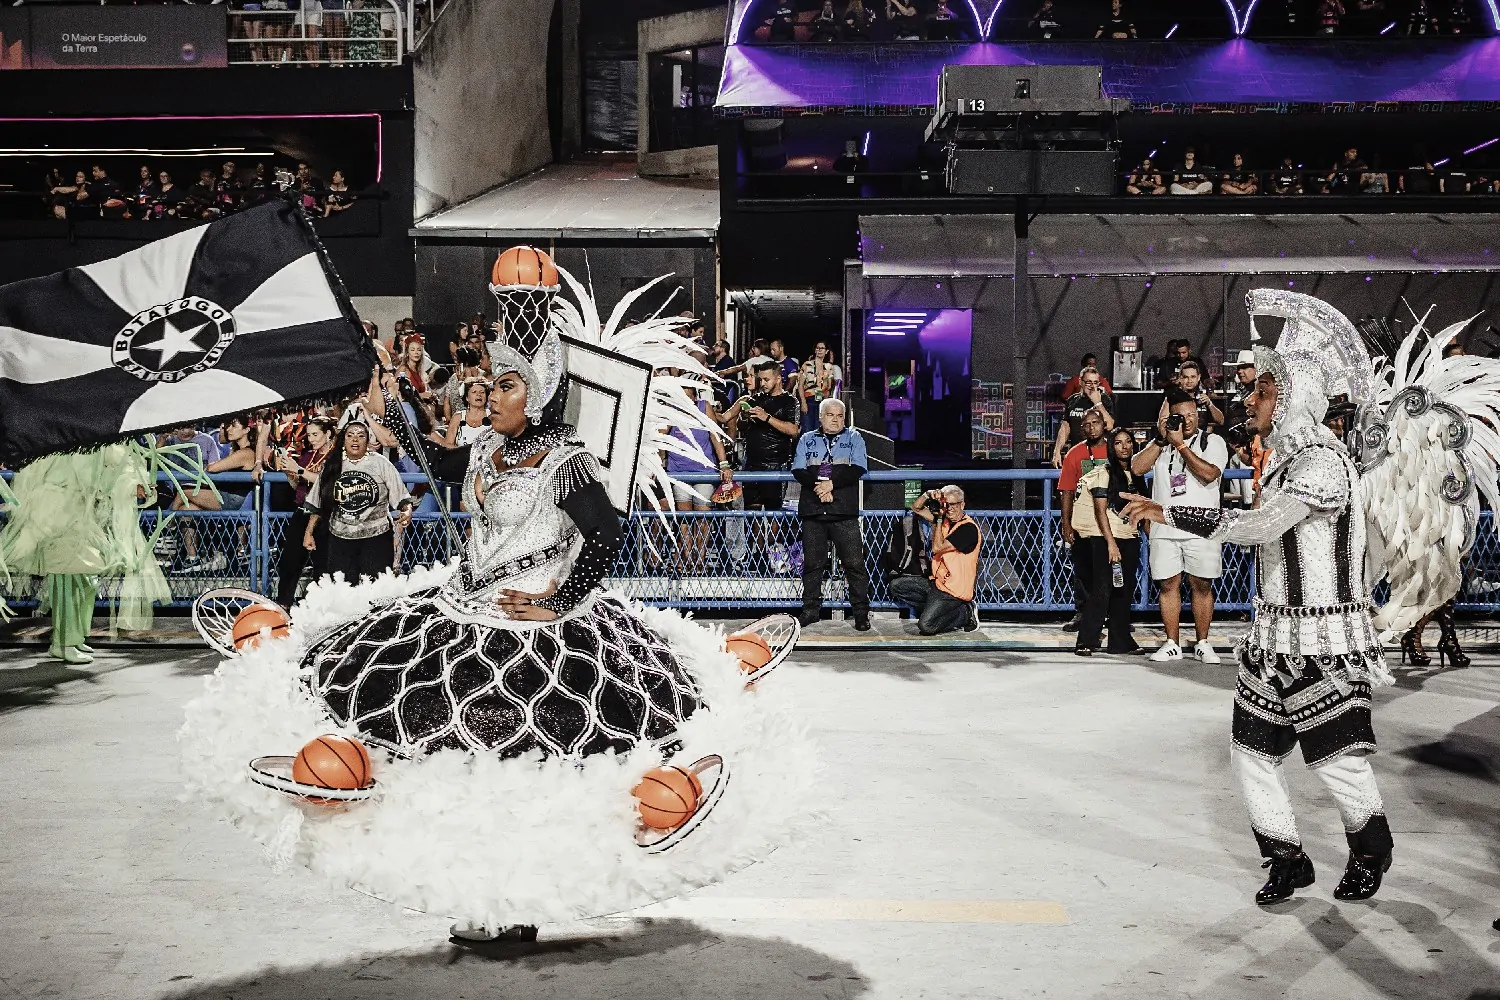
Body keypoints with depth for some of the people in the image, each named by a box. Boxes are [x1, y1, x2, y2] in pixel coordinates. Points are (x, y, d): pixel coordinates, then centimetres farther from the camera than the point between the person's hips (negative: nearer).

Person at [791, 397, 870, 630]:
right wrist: (818, 488, -12)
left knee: (854, 563, -5)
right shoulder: (807, 439, 15)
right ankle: (811, 609, 16)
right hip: (812, 511, 2)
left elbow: (859, 469, -4)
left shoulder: (853, 438, 11)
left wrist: (832, 484, -14)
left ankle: (861, 612, 1)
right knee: (812, 563, 6)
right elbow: (798, 470, 3)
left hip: (845, 513, -2)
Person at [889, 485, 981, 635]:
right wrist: (928, 495, -4)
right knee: (896, 585, 6)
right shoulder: (945, 520, 9)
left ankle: (966, 614, -1)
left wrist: (939, 519, -14)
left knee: (926, 626, -22)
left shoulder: (969, 528, -17)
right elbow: (916, 508, 17)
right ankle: (933, 607, 3)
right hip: (937, 581, 9)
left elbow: (937, 547, -22)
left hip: (953, 590, -9)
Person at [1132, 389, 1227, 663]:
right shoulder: (1161, 443, 14)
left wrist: (1181, 445, -11)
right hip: (1164, 526, 3)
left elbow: (1209, 474, -13)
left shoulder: (1212, 441, 4)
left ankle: (1202, 643, 10)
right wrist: (1161, 439, -6)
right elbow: (1137, 468, 0)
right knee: (1168, 584, 4)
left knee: (1202, 584, 1)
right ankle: (1171, 644, 11)